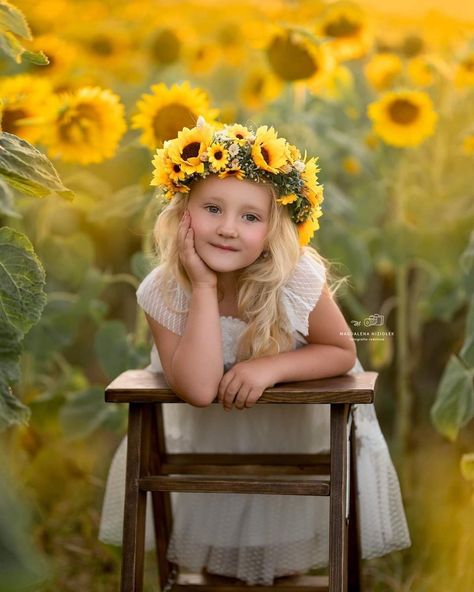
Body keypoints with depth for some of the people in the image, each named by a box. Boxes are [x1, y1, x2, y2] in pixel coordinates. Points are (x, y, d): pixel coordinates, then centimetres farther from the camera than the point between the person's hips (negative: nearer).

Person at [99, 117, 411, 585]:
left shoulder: (298, 279, -32)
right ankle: (201, 554, 35)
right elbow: (199, 389, -38)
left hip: (299, 420, -1)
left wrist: (271, 367, -36)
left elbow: (343, 352, -18)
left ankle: (285, 560, 31)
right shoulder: (163, 292, -30)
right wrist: (205, 288, -42)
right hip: (205, 428, 1)